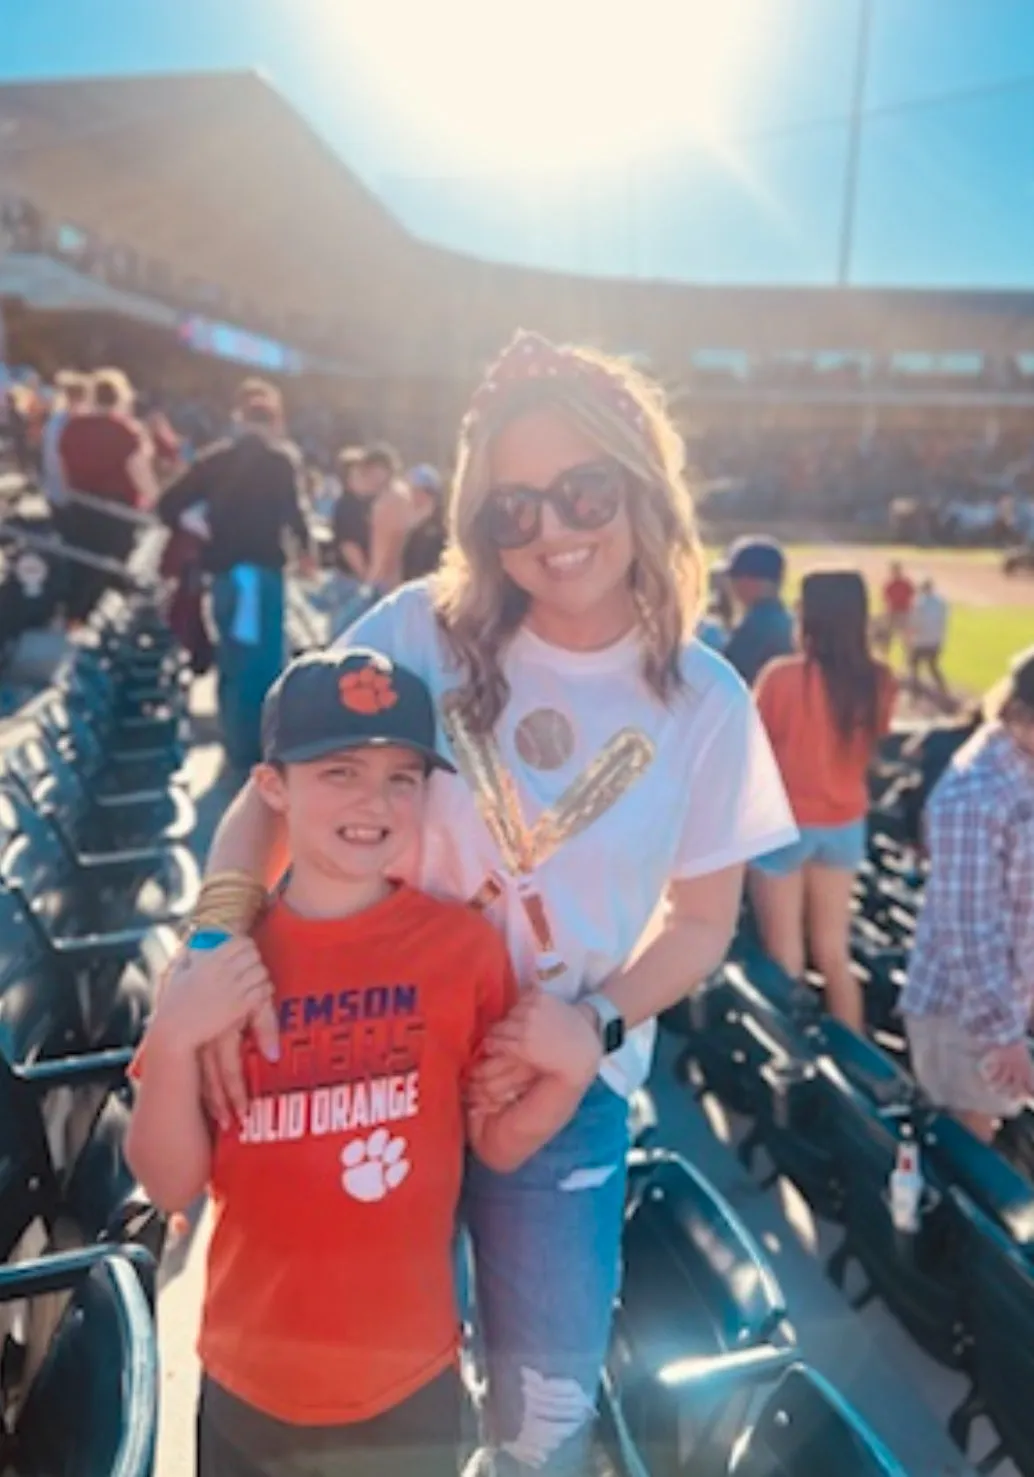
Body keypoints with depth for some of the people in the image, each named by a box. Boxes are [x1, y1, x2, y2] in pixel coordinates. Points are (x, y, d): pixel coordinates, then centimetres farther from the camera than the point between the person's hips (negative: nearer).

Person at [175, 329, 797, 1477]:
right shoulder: (422, 631, -14)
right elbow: (273, 791, -8)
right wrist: (223, 930, -25)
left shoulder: (703, 702, -10)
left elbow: (701, 919, -1)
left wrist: (599, 1028, -16)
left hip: (565, 1088, 1)